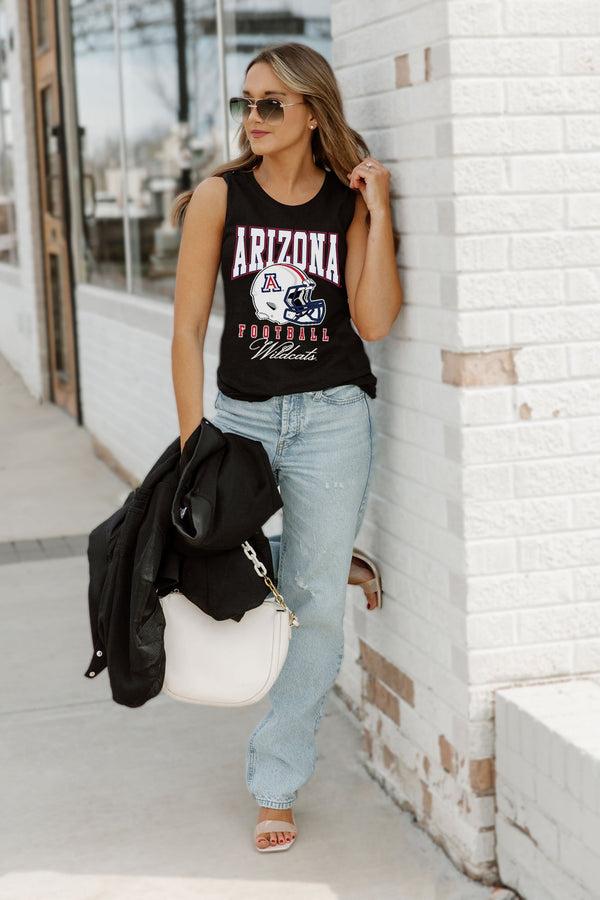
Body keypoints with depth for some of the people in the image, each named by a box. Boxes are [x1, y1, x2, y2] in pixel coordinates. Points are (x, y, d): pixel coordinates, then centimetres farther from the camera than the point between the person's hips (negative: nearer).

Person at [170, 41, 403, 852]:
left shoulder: (351, 201, -2)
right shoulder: (219, 196, -2)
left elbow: (375, 322, -12)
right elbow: (188, 329, -3)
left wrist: (378, 211, -13)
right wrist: (194, 444, -7)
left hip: (331, 416, -1)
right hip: (240, 412, 2)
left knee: (314, 603, -1)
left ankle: (277, 784, 12)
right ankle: (331, 560, 32)